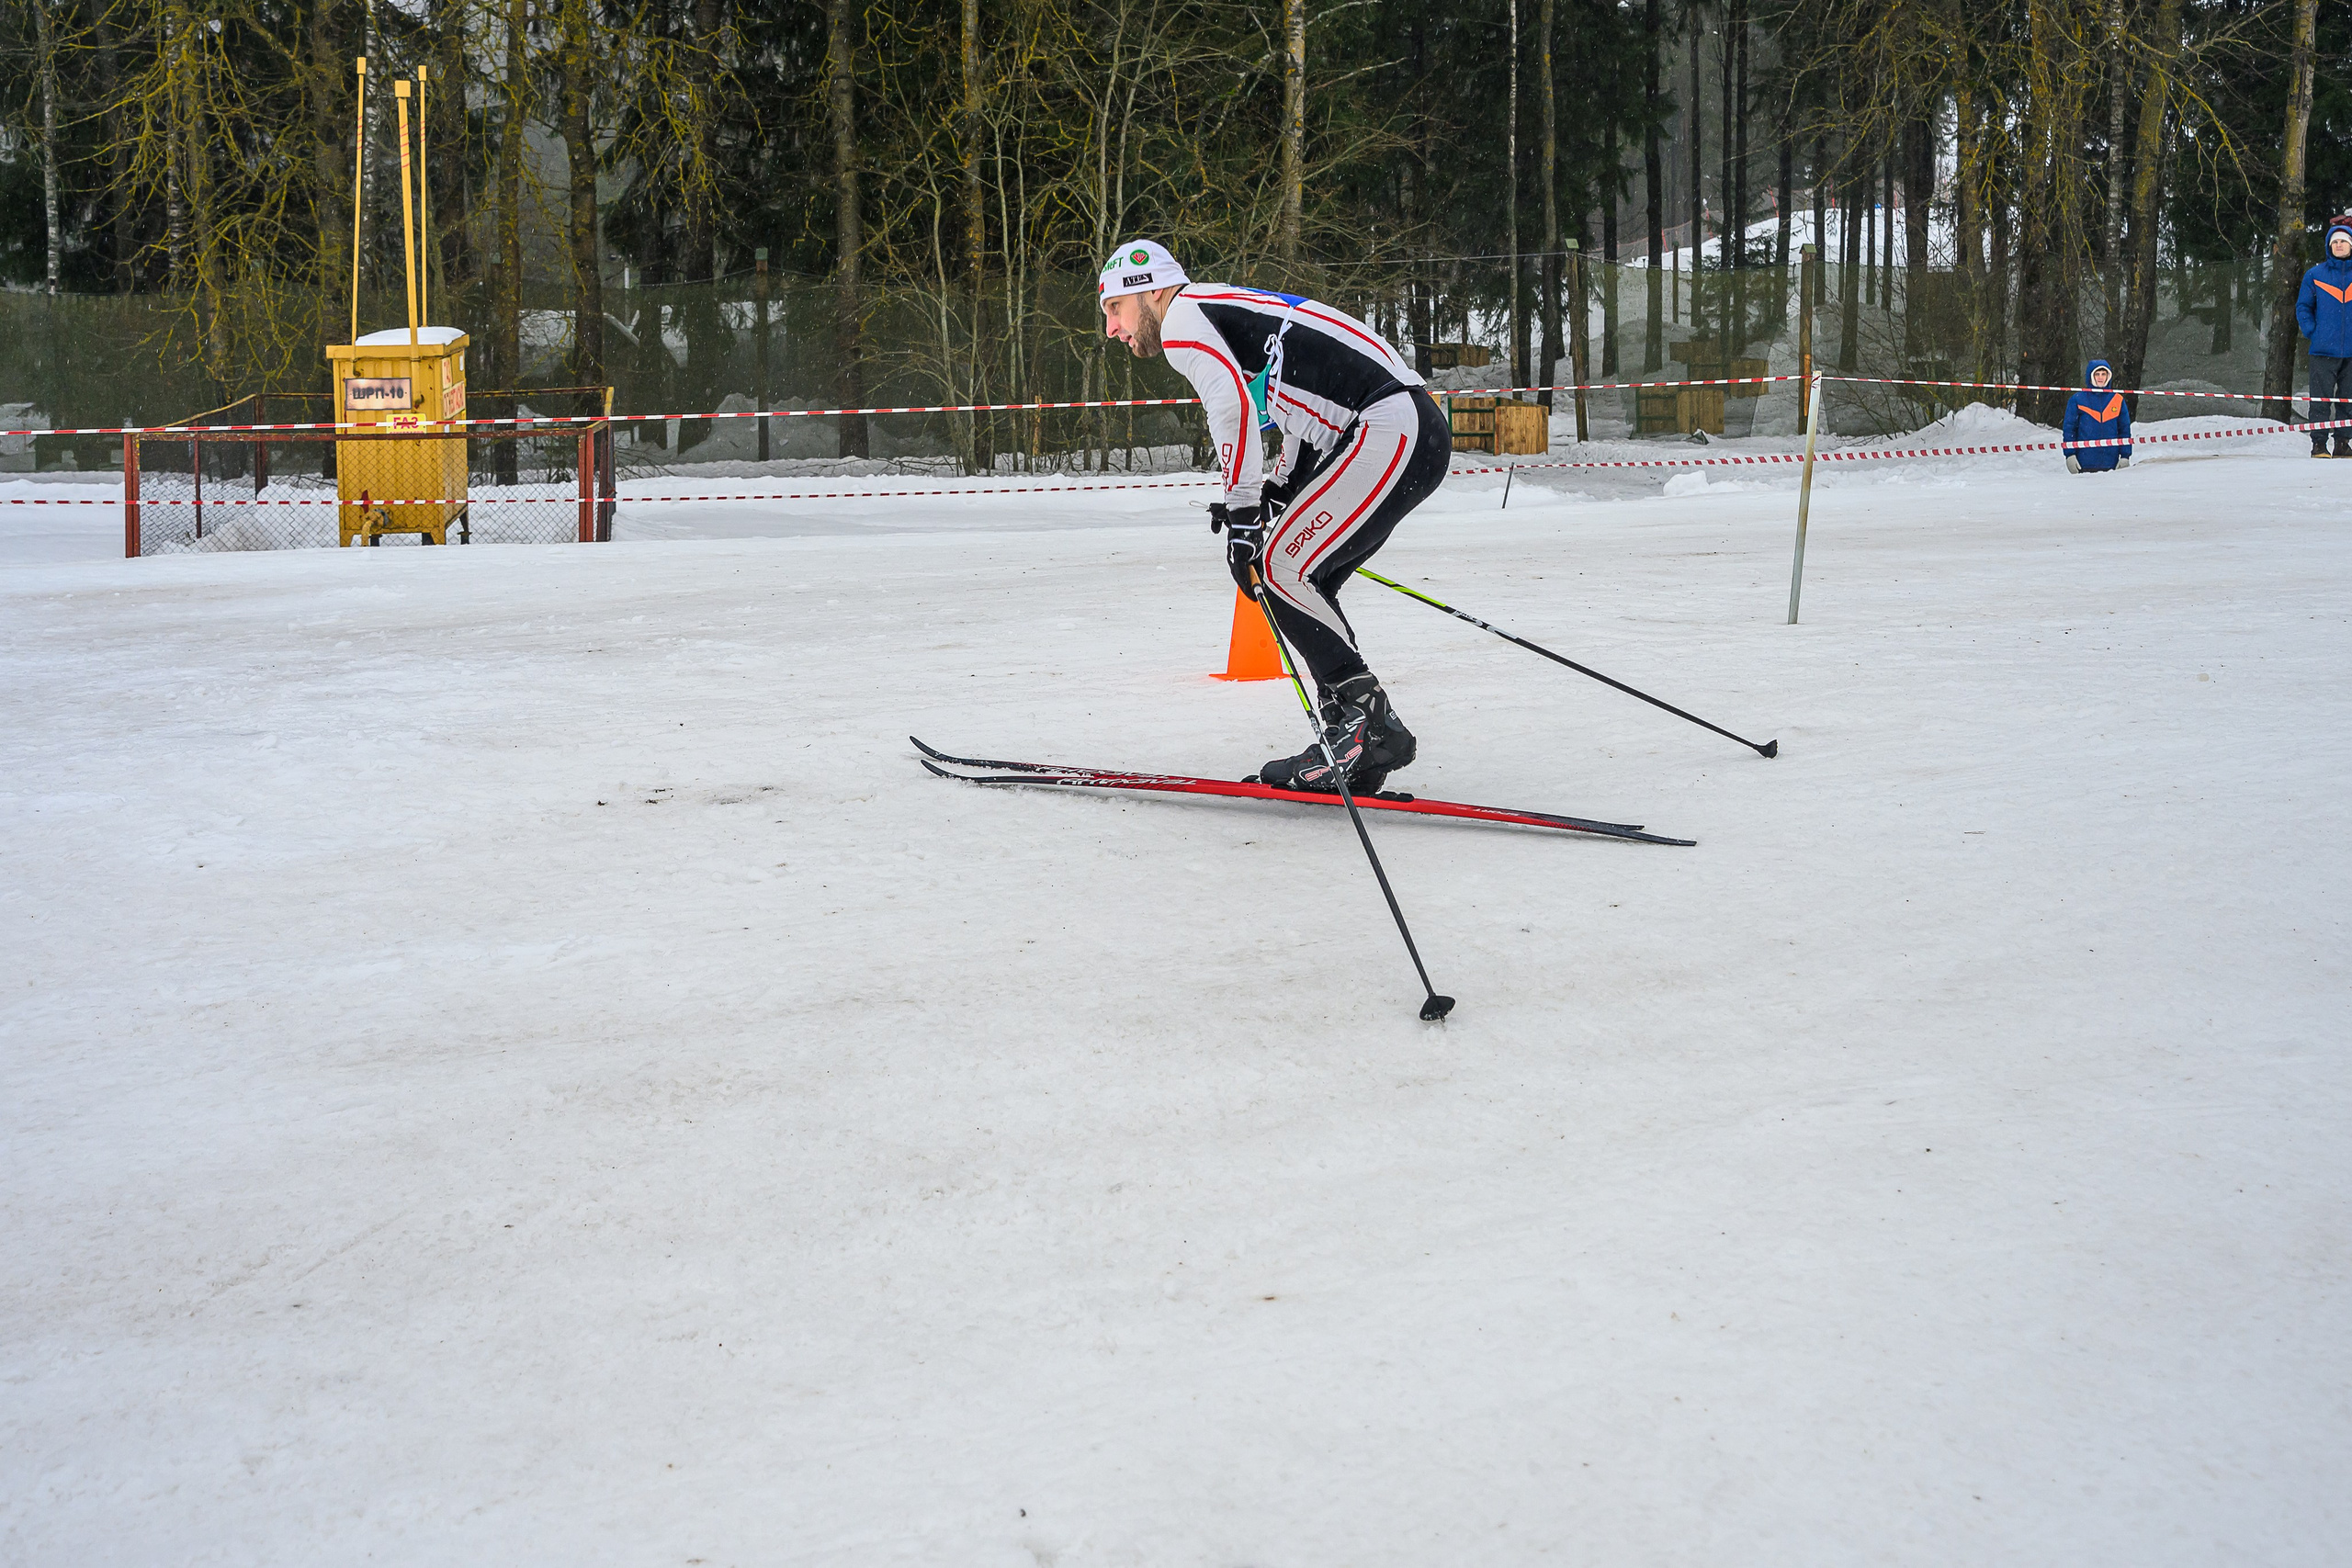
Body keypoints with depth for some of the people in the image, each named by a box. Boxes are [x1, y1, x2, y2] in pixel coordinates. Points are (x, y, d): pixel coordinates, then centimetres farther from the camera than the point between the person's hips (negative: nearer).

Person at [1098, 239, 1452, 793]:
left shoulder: (1182, 317, -1)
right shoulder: (1224, 314, 28)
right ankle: (1357, 733, 9)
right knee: (1299, 582, 12)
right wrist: (1277, 495, 21)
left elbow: (1233, 405, -18)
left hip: (1389, 430, -10)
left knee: (1280, 567, -9)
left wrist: (1243, 516, -17)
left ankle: (1369, 724, -8)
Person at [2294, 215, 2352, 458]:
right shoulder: (2315, 275, 3)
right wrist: (2312, 332, -3)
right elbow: (2303, 307, 10)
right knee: (2321, 400, -3)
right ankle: (2319, 444, 1)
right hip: (2324, 350, -1)